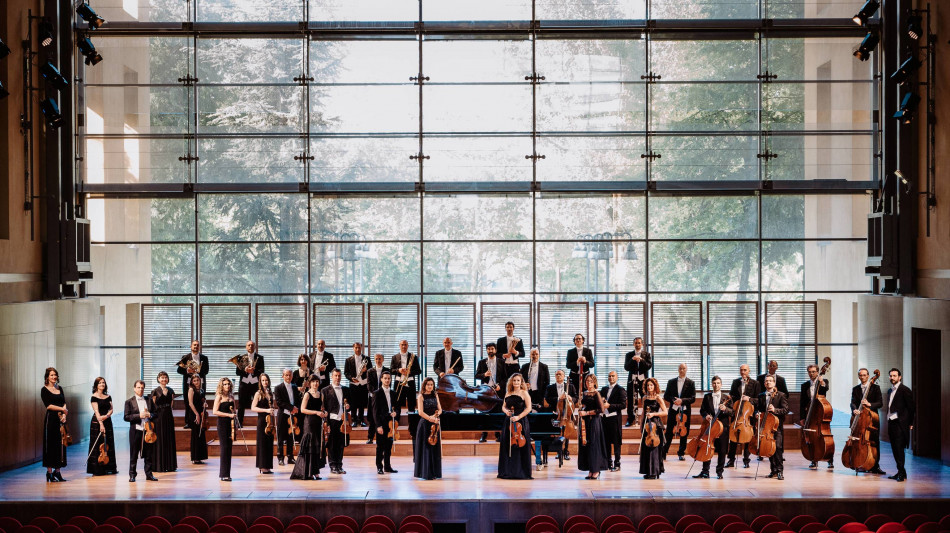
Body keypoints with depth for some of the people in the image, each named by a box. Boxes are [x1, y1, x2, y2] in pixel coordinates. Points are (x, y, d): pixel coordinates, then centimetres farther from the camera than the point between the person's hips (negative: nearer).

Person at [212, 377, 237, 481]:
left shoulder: (231, 397, 14)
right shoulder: (219, 397, -5)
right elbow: (214, 411, -13)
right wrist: (228, 415, -18)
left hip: (230, 424, 6)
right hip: (222, 423, -6)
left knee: (229, 447, 6)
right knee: (224, 447, -9)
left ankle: (226, 473, 12)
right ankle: (224, 474, -8)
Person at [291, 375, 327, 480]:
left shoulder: (321, 394, 14)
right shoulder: (307, 394, -4)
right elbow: (302, 410, -11)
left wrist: (324, 412, 3)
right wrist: (316, 412, -18)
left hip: (318, 422, 6)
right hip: (309, 422, -6)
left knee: (318, 446, 4)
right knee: (309, 446, -6)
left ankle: (315, 471, 9)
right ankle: (308, 472, -4)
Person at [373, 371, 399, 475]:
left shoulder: (393, 394, 13)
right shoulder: (377, 393, -3)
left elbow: (397, 407, 19)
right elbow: (375, 411, -7)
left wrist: (395, 413, -6)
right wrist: (378, 425, -14)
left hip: (390, 423, 5)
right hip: (381, 423, -5)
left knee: (389, 447, 9)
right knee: (380, 447, -3)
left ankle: (387, 467, 15)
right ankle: (379, 467, 4)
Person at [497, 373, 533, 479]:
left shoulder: (524, 393, -1)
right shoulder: (508, 393, 14)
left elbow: (528, 408, -7)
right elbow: (503, 406, 20)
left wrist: (519, 417, -18)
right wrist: (506, 411, -3)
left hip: (521, 422, -5)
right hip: (509, 421, 5)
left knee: (520, 446, -6)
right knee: (506, 445, 1)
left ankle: (520, 472, 0)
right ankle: (507, 471, 8)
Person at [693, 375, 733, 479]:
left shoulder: (726, 397, 6)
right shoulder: (707, 397, 9)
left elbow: (732, 412, 1)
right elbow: (702, 410, 7)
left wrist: (725, 409, -19)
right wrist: (706, 415, -14)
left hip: (722, 427, -1)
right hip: (709, 426, 1)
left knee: (722, 451, 2)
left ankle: (719, 472, 12)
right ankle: (705, 472, 7)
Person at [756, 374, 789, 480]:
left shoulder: (781, 396, 1)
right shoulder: (761, 396, 14)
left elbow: (785, 410, -6)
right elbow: (757, 408, 21)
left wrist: (775, 410, -22)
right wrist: (757, 413, -2)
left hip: (777, 425, -4)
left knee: (777, 447, -14)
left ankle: (780, 471, -12)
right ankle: (773, 470, 15)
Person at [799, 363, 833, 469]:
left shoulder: (824, 382, 5)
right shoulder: (805, 386, 11)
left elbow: (826, 389, -19)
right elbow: (802, 403, 10)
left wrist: (822, 384, -38)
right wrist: (802, 418, 6)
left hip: (821, 414, -3)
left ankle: (830, 461, 5)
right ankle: (814, 461, 10)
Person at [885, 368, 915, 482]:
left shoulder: (905, 390, -7)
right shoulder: (890, 391, 18)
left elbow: (911, 407, -7)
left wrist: (910, 423, -6)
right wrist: (888, 423, 15)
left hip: (900, 423, -8)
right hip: (891, 423, 8)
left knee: (899, 447, -11)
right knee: (895, 448, 8)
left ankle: (902, 473, -8)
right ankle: (900, 472, 13)